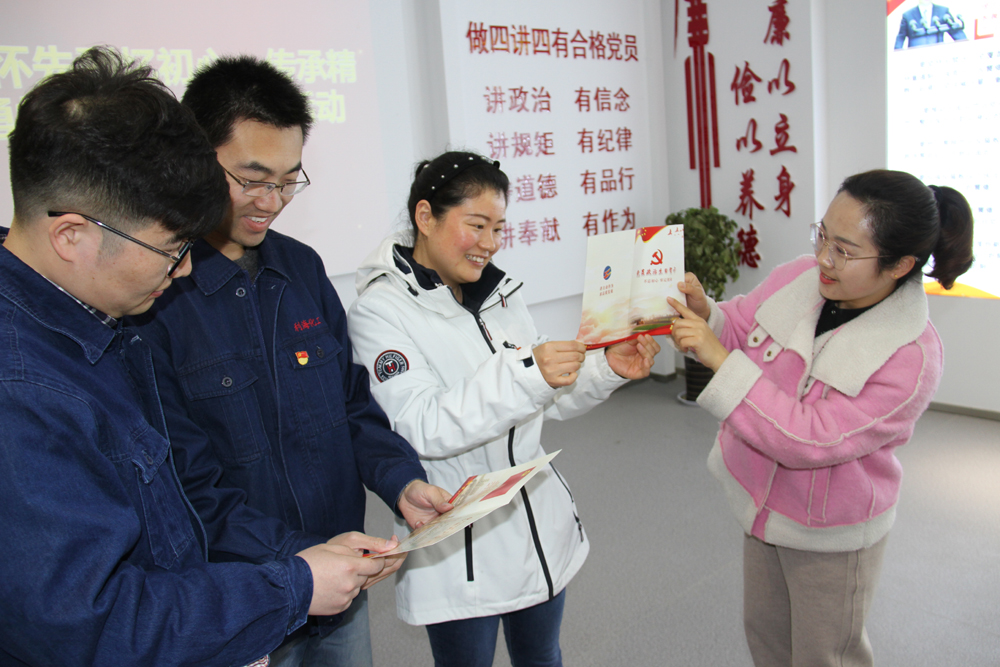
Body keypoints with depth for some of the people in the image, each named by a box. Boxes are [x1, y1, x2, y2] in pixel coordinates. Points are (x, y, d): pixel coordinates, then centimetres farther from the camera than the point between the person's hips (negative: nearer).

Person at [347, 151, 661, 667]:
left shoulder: (502, 295, 5)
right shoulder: (379, 313, -14)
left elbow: (545, 401, 10)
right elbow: (423, 429, -24)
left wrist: (607, 370, -7)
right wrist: (524, 374, -34)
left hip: (540, 524, 6)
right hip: (459, 554, -6)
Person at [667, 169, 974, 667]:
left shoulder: (912, 358, -29)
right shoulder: (798, 277, -14)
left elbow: (807, 438, -33)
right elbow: (740, 328, 1)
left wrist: (719, 358, -37)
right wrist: (704, 313, -23)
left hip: (830, 534, -5)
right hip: (763, 503, 6)